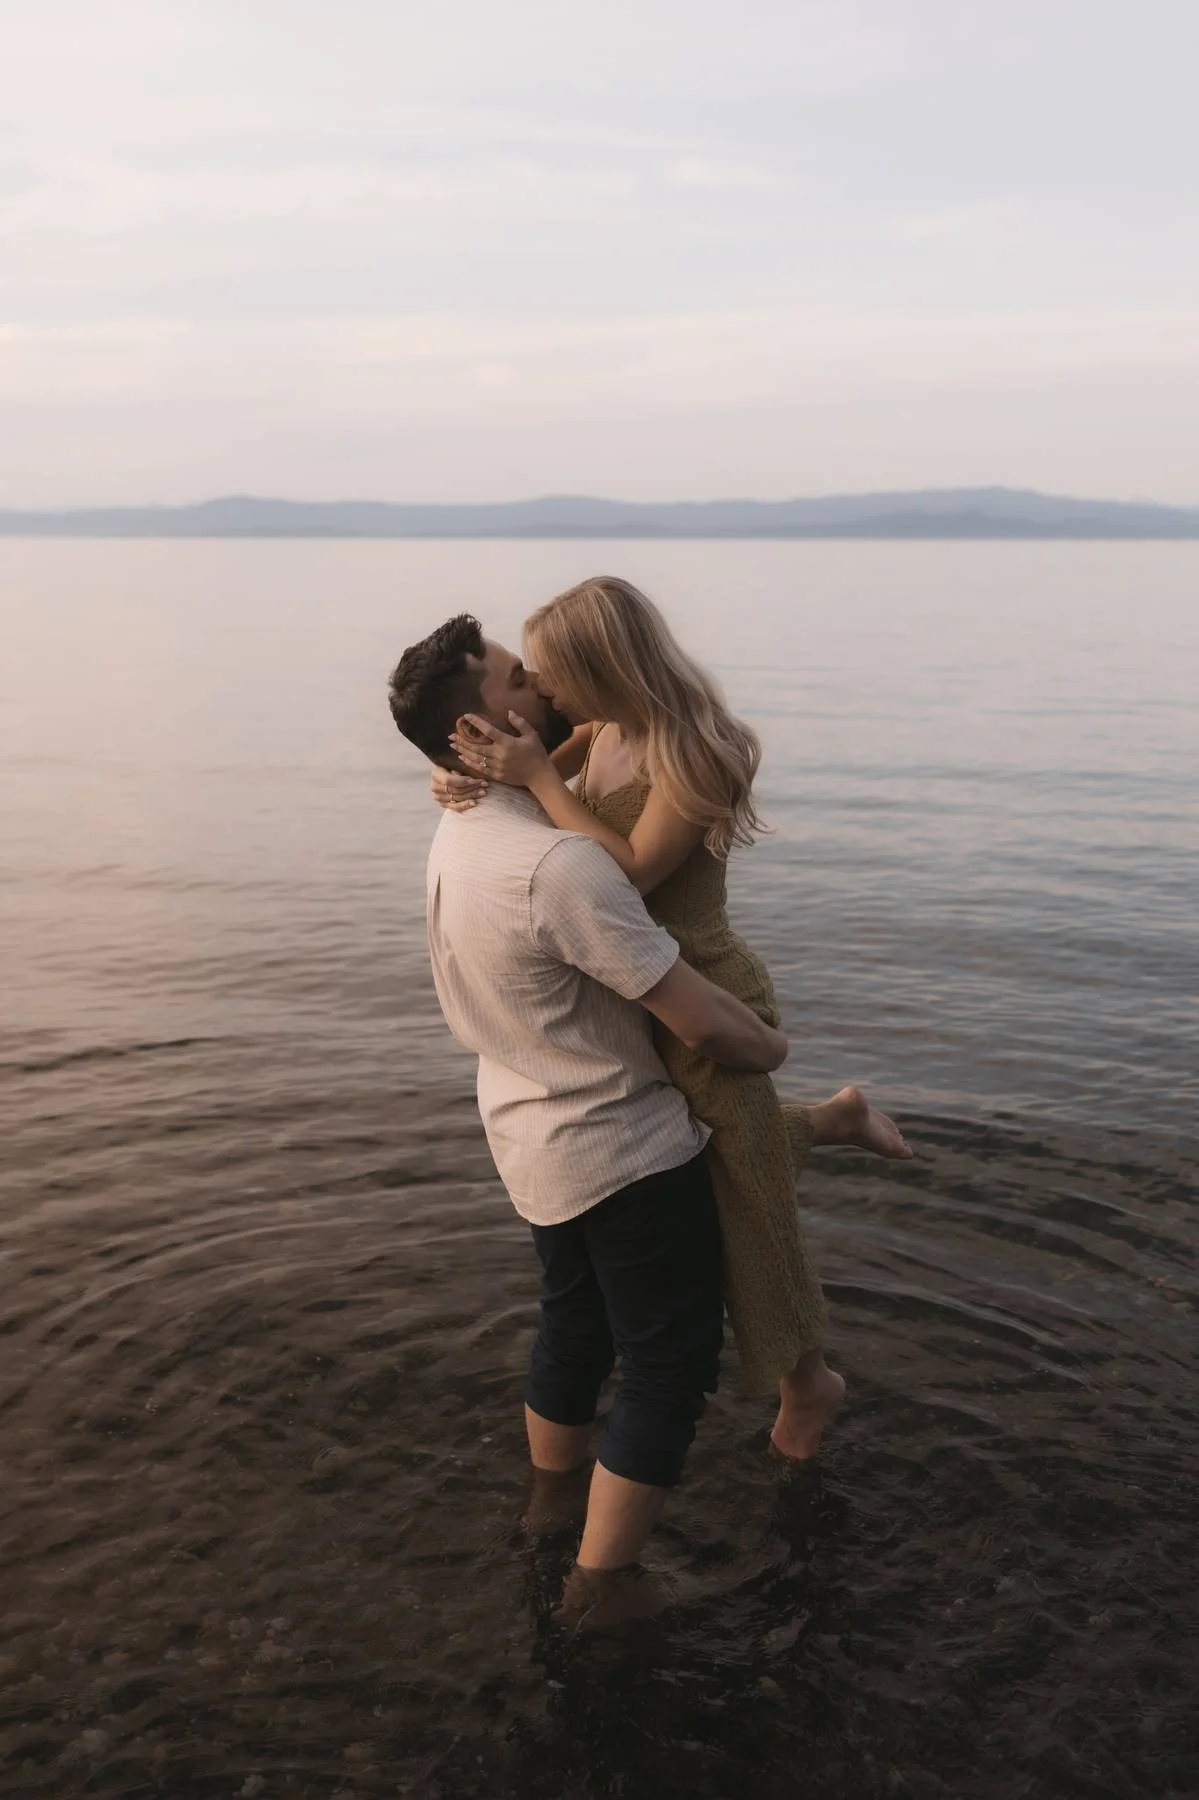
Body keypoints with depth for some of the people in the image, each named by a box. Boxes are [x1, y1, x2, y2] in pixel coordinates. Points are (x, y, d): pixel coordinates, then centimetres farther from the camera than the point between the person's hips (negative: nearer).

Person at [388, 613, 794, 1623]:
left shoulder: (461, 832, -1)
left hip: (536, 1142, 9)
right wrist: (771, 1046, -6)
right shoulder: (560, 866, -31)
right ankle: (597, 1600, 12)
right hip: (626, 1152, -9)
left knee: (577, 1329, 27)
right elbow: (704, 1024, -26)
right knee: (671, 1369, 5)